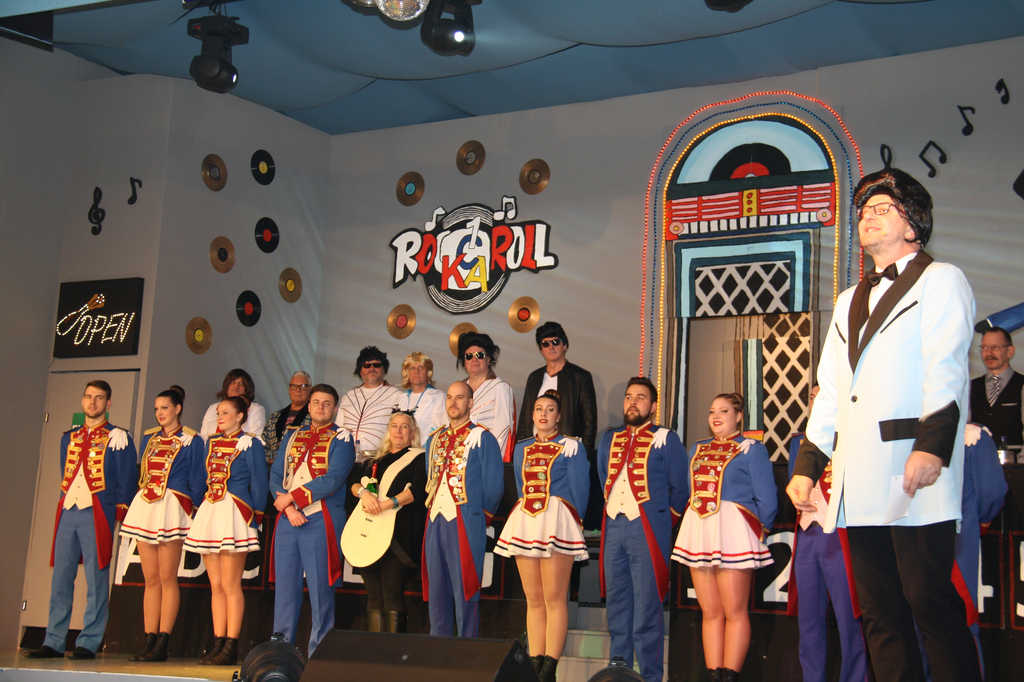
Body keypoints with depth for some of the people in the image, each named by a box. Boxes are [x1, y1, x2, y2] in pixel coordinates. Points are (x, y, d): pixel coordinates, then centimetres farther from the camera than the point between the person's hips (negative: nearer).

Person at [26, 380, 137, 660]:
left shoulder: (117, 438, 2)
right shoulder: (69, 437, 19)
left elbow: (127, 480, 0)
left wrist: (119, 511, -5)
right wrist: (65, 504, 14)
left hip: (98, 513, -5)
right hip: (67, 511, 5)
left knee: (96, 579, -4)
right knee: (60, 577, 5)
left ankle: (88, 643, 0)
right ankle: (54, 642, 10)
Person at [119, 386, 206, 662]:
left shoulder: (192, 441, 1)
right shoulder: (149, 437, 17)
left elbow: (197, 481, 0)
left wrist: (195, 512, -7)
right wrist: (133, 505, 15)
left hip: (172, 508, -6)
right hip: (144, 505, 6)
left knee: (167, 578, -6)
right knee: (150, 579, 6)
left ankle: (162, 644, -5)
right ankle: (149, 641, 7)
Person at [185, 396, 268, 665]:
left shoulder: (249, 443, -3)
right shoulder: (212, 442, 16)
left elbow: (259, 483, -3)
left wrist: (255, 517, -7)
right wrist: (199, 509, 14)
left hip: (234, 512, -7)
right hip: (209, 511, 7)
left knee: (230, 585, -6)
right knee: (216, 585, 7)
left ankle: (231, 647, -3)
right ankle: (218, 644, 11)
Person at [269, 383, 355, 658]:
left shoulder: (342, 438, 1)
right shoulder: (292, 436, 16)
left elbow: (333, 480, -11)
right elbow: (276, 476, 9)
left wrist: (291, 497, -11)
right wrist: (289, 508, -7)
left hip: (321, 521, -4)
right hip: (288, 520, 4)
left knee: (320, 588, -3)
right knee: (285, 586, 7)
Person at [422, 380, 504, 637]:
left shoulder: (482, 438, -2)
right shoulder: (435, 439, 18)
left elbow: (494, 484, -4)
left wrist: (483, 511, 3)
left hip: (465, 522, -6)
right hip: (435, 521, 6)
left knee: (464, 587, -4)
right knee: (436, 587, 9)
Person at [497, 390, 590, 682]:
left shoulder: (571, 447, 4)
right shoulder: (522, 448, 19)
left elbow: (580, 489, 2)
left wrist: (571, 523, 2)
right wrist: (527, 513, 15)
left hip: (557, 518, -5)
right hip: (524, 520, 5)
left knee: (554, 598, -8)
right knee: (533, 599, 4)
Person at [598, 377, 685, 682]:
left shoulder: (666, 439, 1)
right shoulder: (609, 439, 16)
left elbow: (679, 489, 3)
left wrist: (665, 519, 8)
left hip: (648, 529, -5)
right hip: (613, 527, 5)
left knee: (646, 605, -6)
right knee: (616, 600, 10)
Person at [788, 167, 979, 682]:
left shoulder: (940, 280, 7)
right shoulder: (849, 301, 27)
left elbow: (945, 370, -8)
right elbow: (829, 390, 24)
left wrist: (932, 444, -21)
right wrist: (807, 464, 15)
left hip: (913, 472, -6)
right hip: (858, 481, 7)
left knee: (929, 599, -10)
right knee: (880, 611, 5)